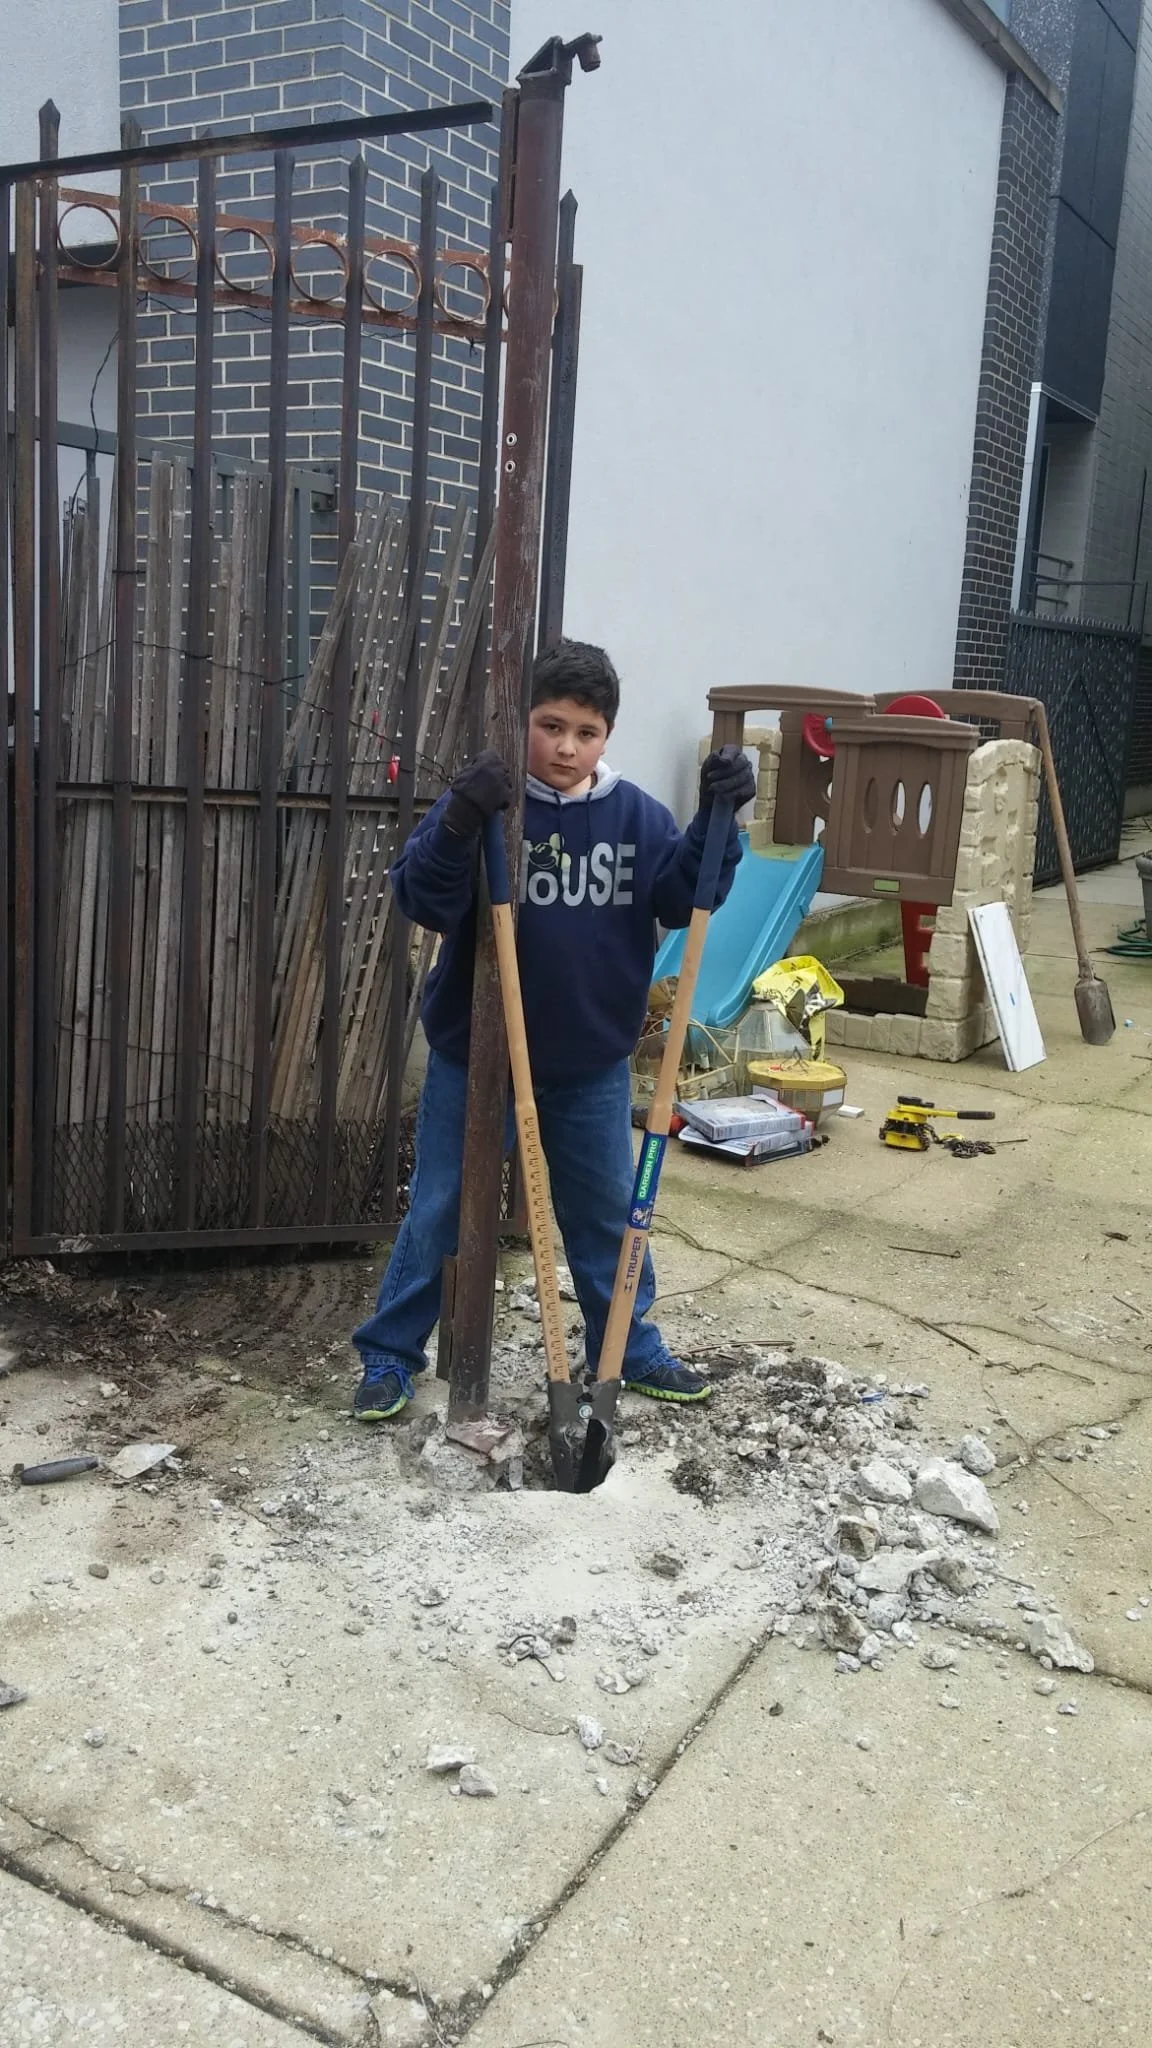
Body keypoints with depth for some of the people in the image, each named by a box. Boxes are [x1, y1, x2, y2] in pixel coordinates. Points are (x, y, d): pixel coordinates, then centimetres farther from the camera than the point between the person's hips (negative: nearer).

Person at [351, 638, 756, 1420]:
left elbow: (685, 897, -5)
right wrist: (458, 824, -39)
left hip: (592, 1066, 3)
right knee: (438, 1212, 9)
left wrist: (717, 819, -19)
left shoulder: (636, 816, -1)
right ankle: (390, 1356, 24)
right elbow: (423, 901, -21)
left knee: (608, 1214, 18)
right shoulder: (486, 803, -12)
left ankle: (632, 1349, 36)